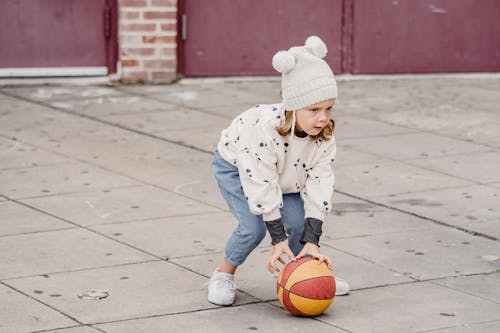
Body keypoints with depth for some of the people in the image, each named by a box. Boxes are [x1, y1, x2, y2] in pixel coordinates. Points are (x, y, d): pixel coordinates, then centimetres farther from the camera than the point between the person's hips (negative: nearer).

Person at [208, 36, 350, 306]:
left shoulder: (324, 137, -26)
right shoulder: (264, 128, -43)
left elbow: (319, 185, -23)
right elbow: (262, 186, -36)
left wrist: (312, 242, -29)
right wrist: (278, 239, -33)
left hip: (285, 174, 5)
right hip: (235, 166, -5)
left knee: (299, 221, -13)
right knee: (253, 227, -22)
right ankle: (223, 275, 3)